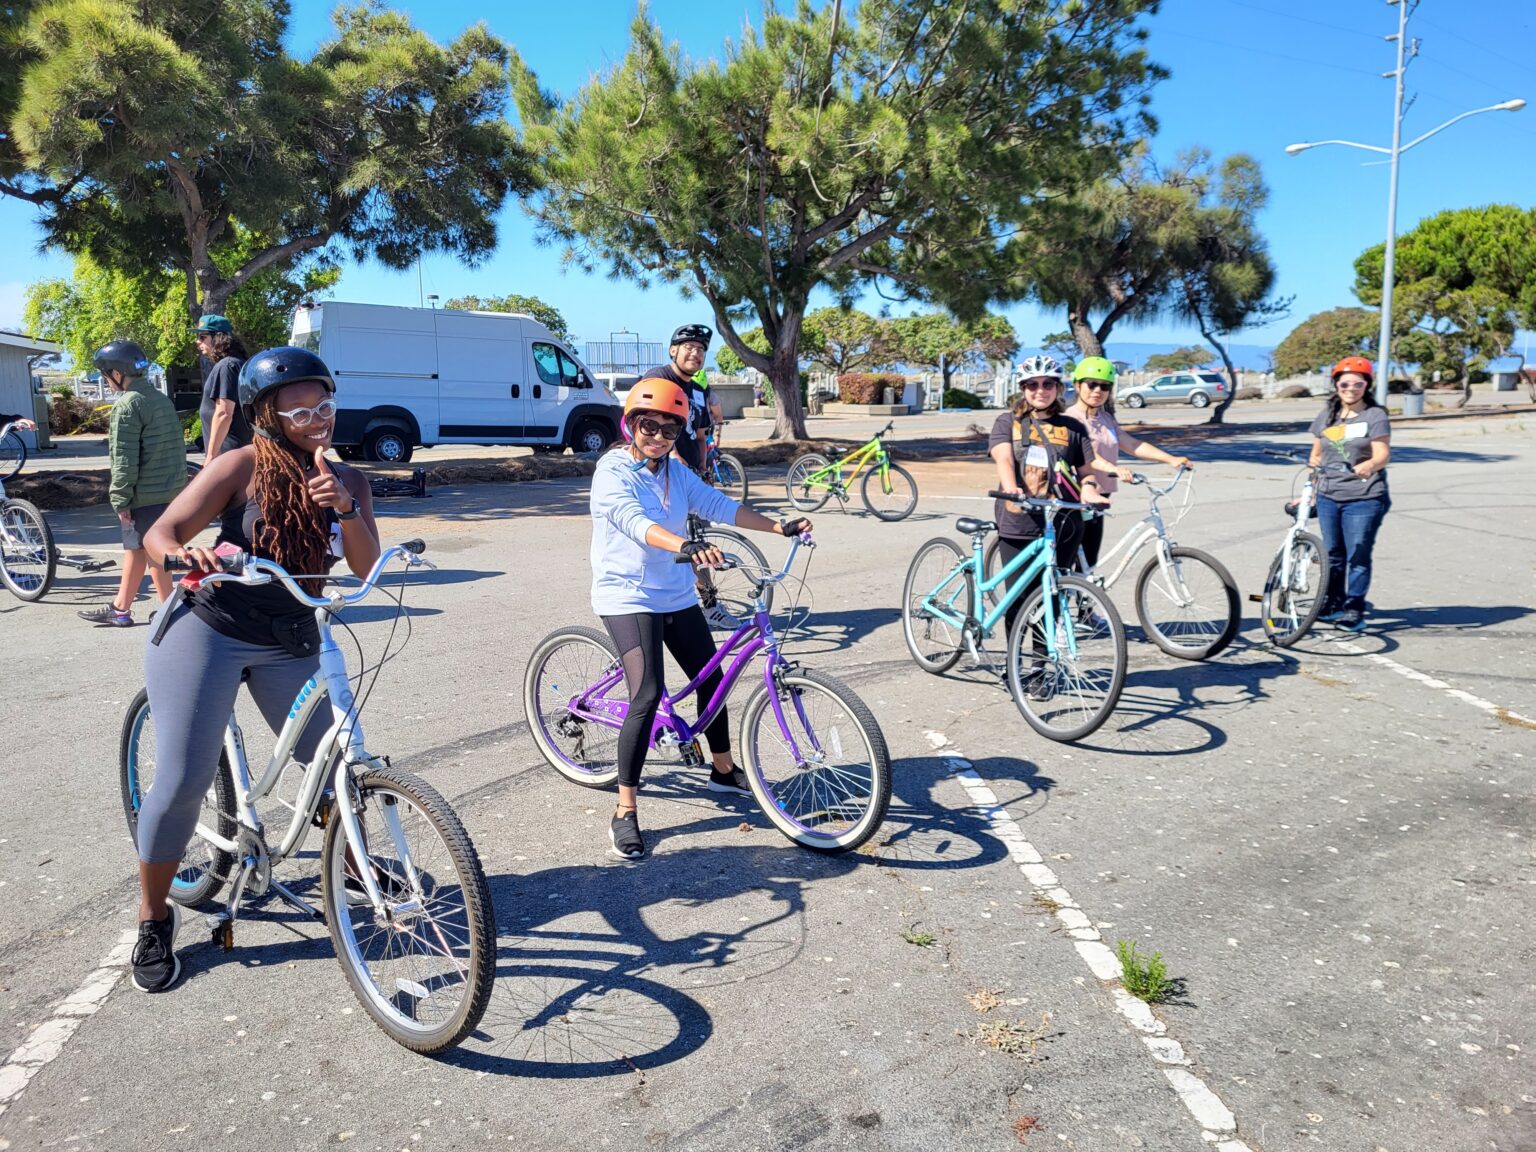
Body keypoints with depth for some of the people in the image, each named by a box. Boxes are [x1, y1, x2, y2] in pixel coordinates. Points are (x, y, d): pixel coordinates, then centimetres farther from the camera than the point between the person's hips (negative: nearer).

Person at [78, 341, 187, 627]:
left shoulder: (127, 404, -14)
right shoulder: (161, 398, 12)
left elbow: (124, 459, -17)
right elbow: (176, 446, 17)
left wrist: (120, 499, -13)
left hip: (147, 494, -9)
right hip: (172, 489, 9)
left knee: (152, 551, 1)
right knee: (134, 546, 16)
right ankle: (121, 608, 23)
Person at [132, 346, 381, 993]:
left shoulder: (348, 481, 3)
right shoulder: (247, 465, -9)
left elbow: (364, 568, -8)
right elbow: (160, 534, -13)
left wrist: (344, 508, -26)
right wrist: (189, 557, -36)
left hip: (290, 644, 4)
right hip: (206, 630, -3)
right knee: (182, 780, -7)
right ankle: (153, 919, 16)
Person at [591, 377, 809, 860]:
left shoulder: (676, 472, 6)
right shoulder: (613, 470, -15)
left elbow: (718, 505, 0)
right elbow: (633, 520, -33)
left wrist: (778, 526, -10)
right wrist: (686, 546, -50)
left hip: (676, 595, 7)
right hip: (627, 597, -7)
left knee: (711, 678, 14)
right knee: (648, 695, -20)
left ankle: (724, 770, 38)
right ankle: (625, 811, -8)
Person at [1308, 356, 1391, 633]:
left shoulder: (1375, 415, -3)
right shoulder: (1327, 416, 13)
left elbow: (1383, 454, -12)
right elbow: (1316, 455, 18)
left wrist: (1369, 466, -34)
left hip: (1364, 498, -5)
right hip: (1328, 496, 5)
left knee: (1358, 556, -3)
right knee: (1332, 554, 13)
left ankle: (1354, 611, 4)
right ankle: (1333, 603, 25)